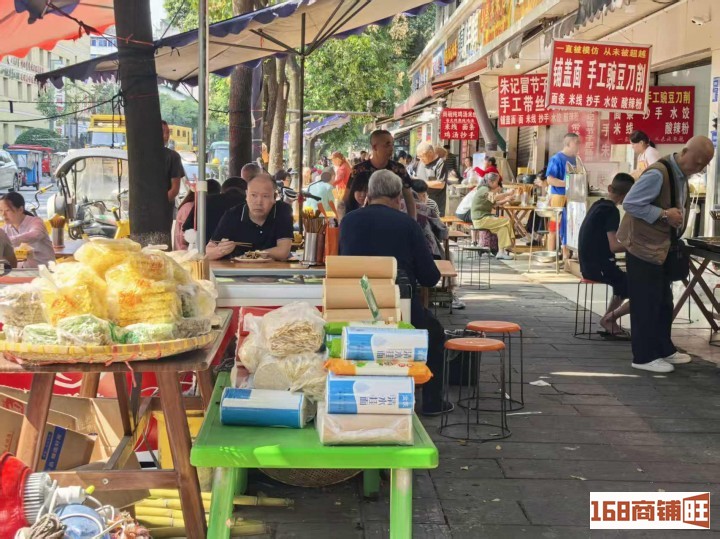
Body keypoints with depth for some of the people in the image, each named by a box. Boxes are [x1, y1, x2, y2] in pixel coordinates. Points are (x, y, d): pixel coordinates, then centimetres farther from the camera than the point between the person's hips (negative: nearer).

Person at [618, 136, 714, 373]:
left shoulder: (682, 176, 8)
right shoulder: (657, 173, -22)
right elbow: (630, 203, -25)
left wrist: (677, 217, 5)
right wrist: (664, 214, -23)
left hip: (663, 247, 10)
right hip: (644, 247, -10)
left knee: (663, 302, 17)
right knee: (646, 304, -2)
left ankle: (664, 349, 30)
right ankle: (644, 357, 7)